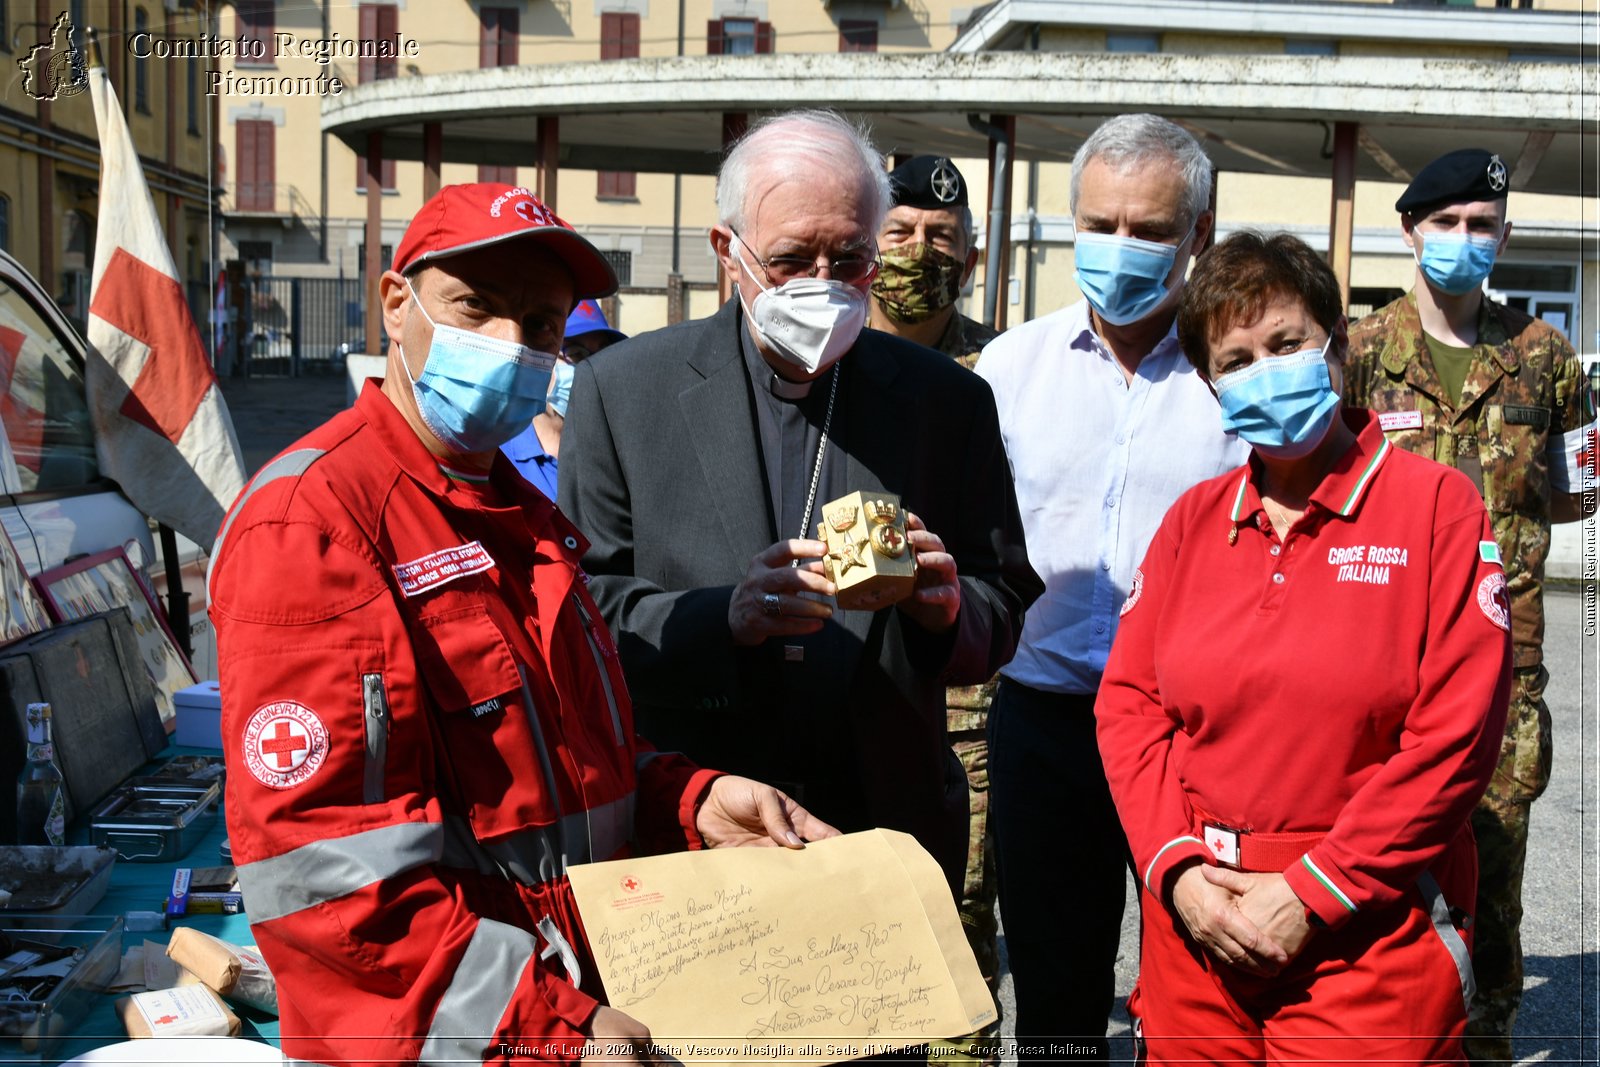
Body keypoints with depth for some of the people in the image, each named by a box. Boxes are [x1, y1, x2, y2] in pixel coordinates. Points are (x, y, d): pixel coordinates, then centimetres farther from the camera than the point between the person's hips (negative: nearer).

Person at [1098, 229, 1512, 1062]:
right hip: (1195, 923, 4)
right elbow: (1128, 701, 5)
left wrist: (1310, 895, -12)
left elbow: (1455, 735, -11)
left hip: (1369, 937, -3)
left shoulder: (1437, 506, -5)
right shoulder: (1193, 519, 7)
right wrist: (1177, 867, -7)